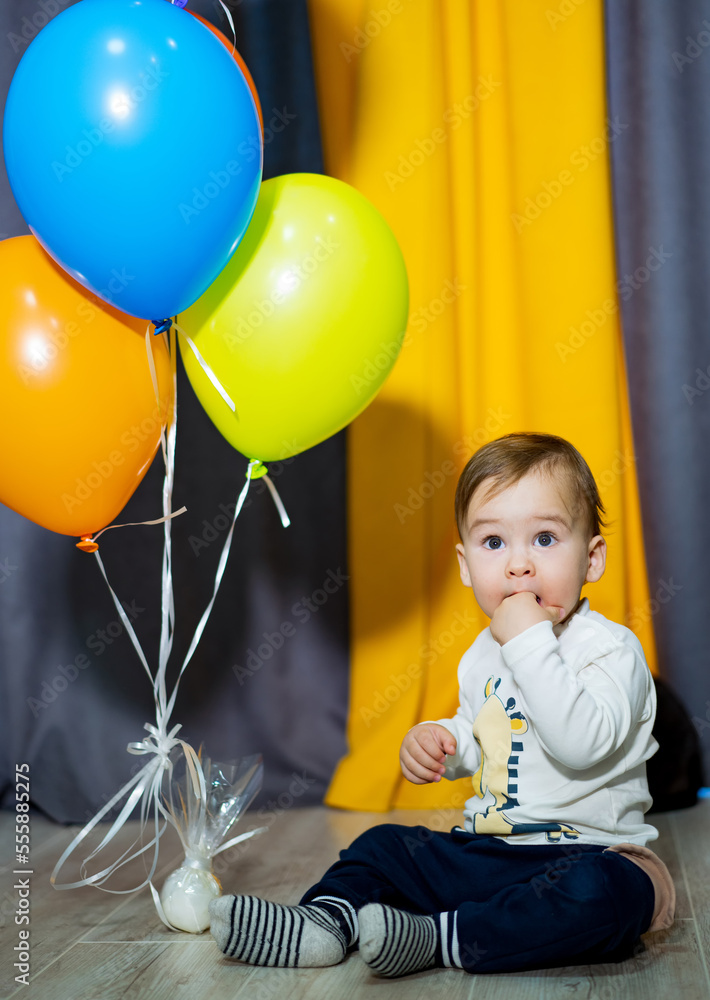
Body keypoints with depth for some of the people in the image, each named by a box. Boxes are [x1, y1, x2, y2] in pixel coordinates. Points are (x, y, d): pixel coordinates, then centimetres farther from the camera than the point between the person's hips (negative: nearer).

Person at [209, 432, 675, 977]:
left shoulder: (612, 647, -15)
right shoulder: (484, 653, 10)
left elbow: (582, 745, -33)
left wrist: (530, 644, -31)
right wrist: (439, 740, 5)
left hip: (590, 850, -7)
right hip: (487, 848, 7)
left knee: (609, 893, -37)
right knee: (382, 845, 8)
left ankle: (438, 938, -34)